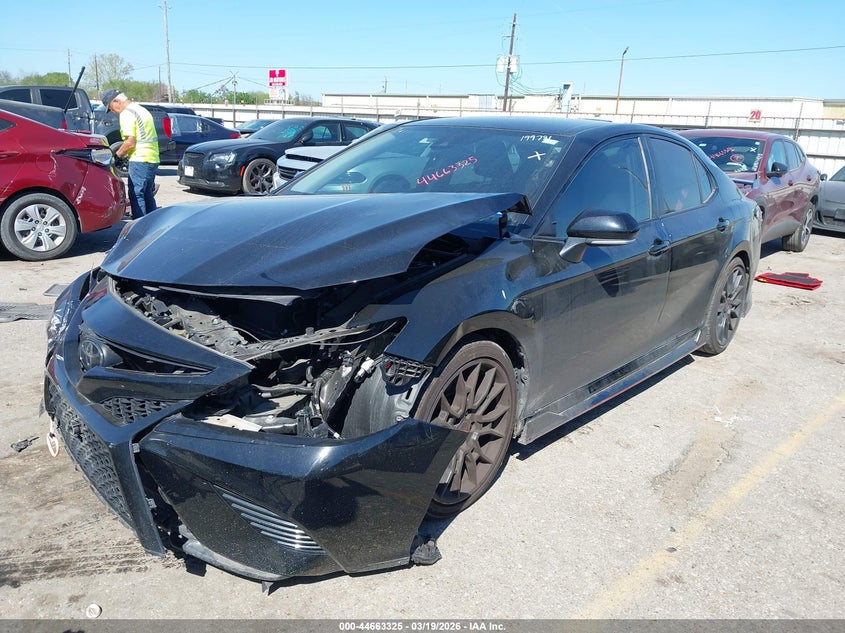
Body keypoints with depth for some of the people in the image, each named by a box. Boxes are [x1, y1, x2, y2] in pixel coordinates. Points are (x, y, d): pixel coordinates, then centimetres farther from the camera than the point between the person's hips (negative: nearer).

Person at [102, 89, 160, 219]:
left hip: (140, 159, -9)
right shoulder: (141, 109, 20)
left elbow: (130, 142, -17)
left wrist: (118, 154, -2)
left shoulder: (127, 113, -10)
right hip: (153, 159, 9)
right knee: (147, 195, 15)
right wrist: (123, 150, 20)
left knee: (136, 195, -6)